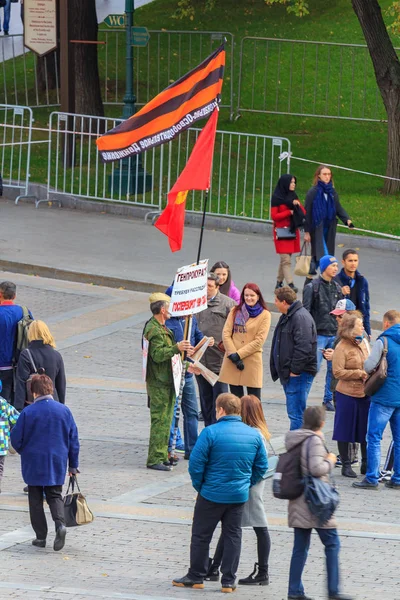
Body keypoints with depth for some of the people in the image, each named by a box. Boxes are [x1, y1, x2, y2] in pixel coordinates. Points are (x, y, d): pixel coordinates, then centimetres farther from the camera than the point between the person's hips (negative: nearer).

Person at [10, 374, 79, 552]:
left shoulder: (28, 412, -13)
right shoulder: (64, 411, -3)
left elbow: (16, 439, -6)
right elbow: (73, 439, 3)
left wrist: (25, 452, 17)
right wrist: (73, 465, 12)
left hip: (33, 464, -2)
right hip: (57, 464, 2)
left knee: (35, 499, 11)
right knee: (55, 495, 13)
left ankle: (41, 536, 9)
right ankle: (60, 523, -14)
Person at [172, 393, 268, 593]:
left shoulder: (211, 432, -15)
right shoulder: (254, 434, 0)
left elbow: (196, 463, -15)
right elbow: (262, 467, 5)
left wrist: (199, 486, 0)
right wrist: (247, 485, 14)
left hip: (212, 494, -4)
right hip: (239, 496, 4)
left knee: (201, 535, 10)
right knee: (233, 535, 12)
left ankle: (196, 577, 17)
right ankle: (228, 580, 13)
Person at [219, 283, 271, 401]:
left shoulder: (265, 315, 1)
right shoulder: (235, 311, 11)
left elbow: (259, 341, -6)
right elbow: (226, 334, 4)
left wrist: (239, 354, -11)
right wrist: (232, 354, -9)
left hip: (252, 361, -3)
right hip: (232, 361, 3)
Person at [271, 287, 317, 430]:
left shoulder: (301, 317, -16)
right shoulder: (287, 317, 18)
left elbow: (304, 347, -23)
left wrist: (295, 370, -20)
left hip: (300, 375, -11)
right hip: (289, 374, 11)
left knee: (295, 414, -11)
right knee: (294, 412, 14)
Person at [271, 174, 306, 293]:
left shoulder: (293, 196, 11)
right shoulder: (277, 198, -7)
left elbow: (303, 212, 7)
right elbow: (274, 216, -11)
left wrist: (297, 204, -13)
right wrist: (289, 212, -13)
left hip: (293, 229, 6)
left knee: (285, 259, 9)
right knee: (286, 260, -11)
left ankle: (279, 282, 17)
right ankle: (290, 284, -17)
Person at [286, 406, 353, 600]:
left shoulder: (294, 439, 9)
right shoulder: (315, 440, -15)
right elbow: (316, 468, -25)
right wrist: (330, 461, -6)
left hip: (297, 501, 8)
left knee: (300, 546, 11)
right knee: (332, 543, 0)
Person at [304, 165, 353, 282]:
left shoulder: (332, 192, 8)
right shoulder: (313, 192, -7)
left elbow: (339, 208, 7)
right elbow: (307, 212, -5)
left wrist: (347, 220, -12)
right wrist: (307, 232, -7)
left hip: (329, 229, 5)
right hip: (317, 229, -5)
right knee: (323, 255, -13)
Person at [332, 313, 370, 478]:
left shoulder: (363, 344, 10)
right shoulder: (341, 348, -11)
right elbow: (338, 372, -16)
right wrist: (359, 373, -19)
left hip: (365, 393, 6)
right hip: (347, 395, -6)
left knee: (366, 430, 10)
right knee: (345, 431, 4)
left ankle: (365, 464, 21)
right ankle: (346, 465, 14)